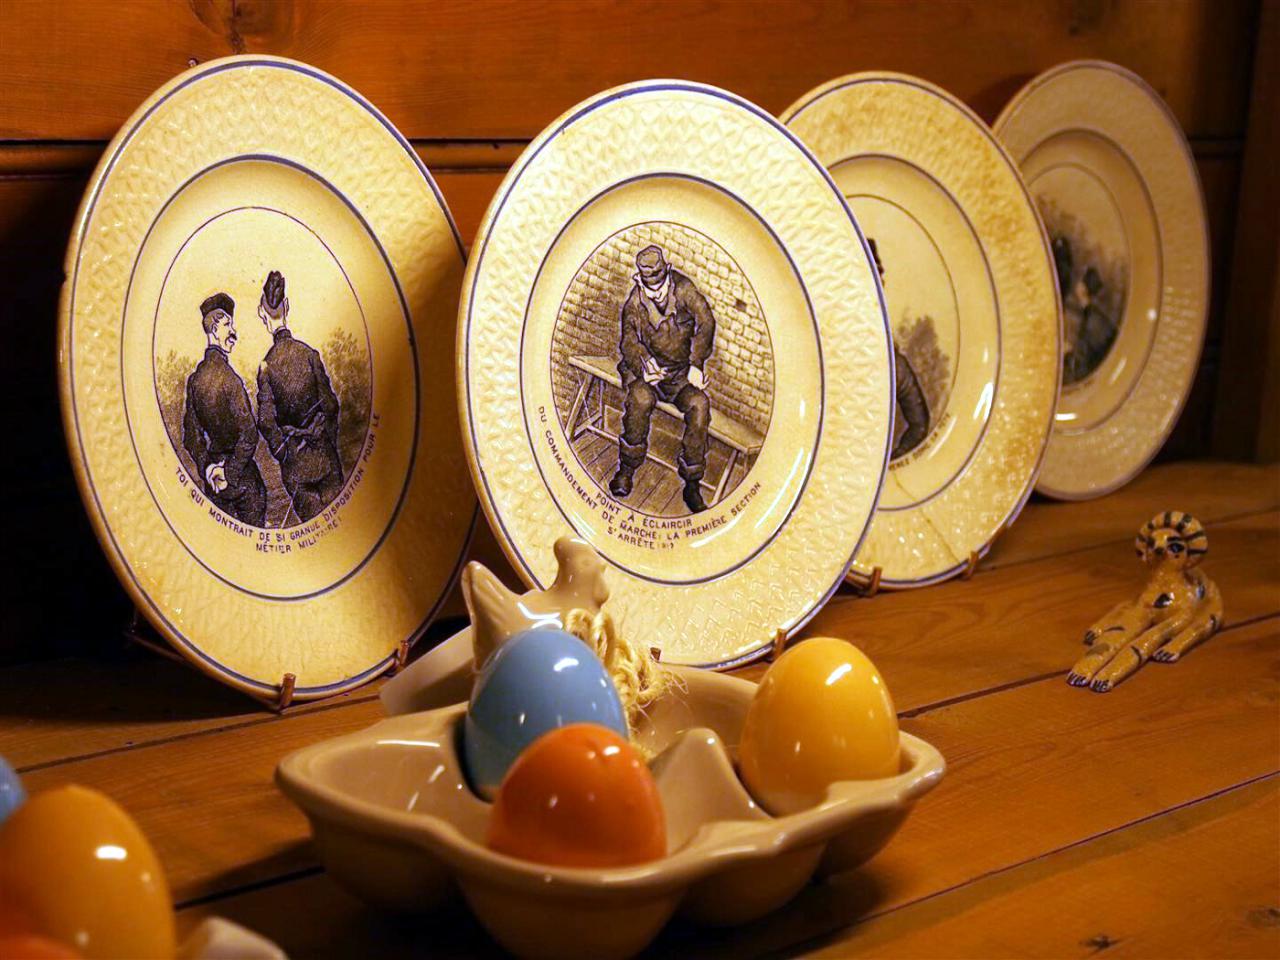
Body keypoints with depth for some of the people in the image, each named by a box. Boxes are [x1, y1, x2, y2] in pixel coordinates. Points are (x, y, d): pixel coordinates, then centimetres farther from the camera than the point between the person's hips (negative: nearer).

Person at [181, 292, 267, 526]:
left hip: (212, 480, 6)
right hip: (242, 476, -6)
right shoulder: (230, 379, -18)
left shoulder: (194, 378, 1)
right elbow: (249, 435, -21)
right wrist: (230, 474, -12)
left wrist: (206, 468, 4)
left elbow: (190, 436, 5)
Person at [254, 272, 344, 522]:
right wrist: (331, 441, 10)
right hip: (322, 452, 0)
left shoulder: (266, 365, -10)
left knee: (310, 516, 10)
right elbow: (330, 403, -3)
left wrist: (282, 452, 4)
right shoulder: (309, 354, -8)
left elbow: (266, 421, -9)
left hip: (295, 463, 0)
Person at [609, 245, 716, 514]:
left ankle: (692, 484, -22)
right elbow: (630, 343, -7)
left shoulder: (683, 288, -7)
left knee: (699, 405, -30)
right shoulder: (634, 305, -4)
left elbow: (706, 322, -12)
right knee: (640, 399, -35)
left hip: (682, 373, 0)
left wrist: (696, 365, -18)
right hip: (647, 371, 0)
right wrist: (643, 370, -28)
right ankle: (626, 471, -19)